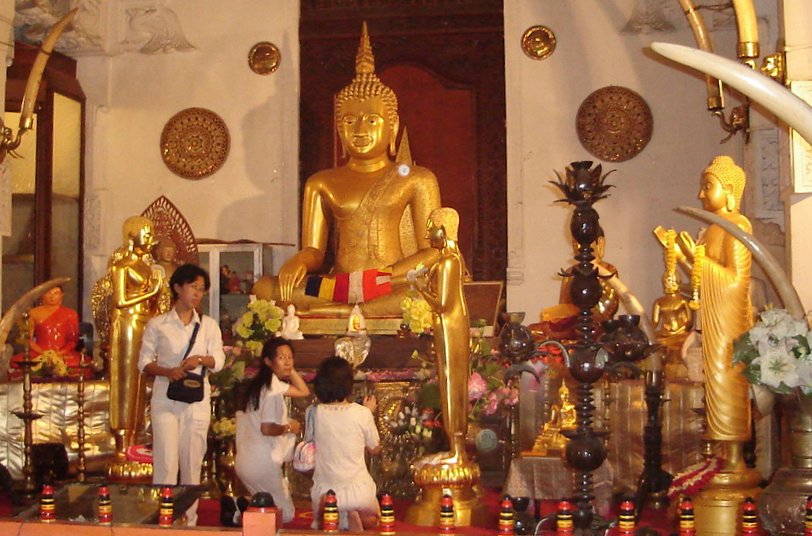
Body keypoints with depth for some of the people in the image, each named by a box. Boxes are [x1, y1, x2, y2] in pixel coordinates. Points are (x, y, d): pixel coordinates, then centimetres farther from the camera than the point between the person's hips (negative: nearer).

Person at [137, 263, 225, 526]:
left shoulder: (209, 325, 10)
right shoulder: (157, 325, 4)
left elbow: (218, 359, 3)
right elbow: (144, 362, 2)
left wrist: (200, 359, -17)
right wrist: (167, 371, -15)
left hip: (197, 399, 2)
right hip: (165, 398, -2)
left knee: (192, 460, 6)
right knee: (165, 460, -7)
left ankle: (190, 519, 14)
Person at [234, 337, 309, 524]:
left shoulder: (271, 383, 11)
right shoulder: (272, 388, -16)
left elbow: (304, 391, 17)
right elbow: (267, 428, -25)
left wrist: (290, 370, 8)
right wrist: (289, 428, -9)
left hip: (247, 461, 9)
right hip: (263, 463, -9)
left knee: (271, 507, 23)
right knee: (285, 515, 1)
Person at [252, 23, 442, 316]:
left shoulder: (415, 179, 10)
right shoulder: (322, 183, 18)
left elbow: (432, 251, 4)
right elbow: (314, 251, 12)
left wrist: (387, 273, -14)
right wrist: (298, 262, -14)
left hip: (394, 287, -2)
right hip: (336, 286, 2)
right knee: (263, 288, -25)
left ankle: (338, 311, -30)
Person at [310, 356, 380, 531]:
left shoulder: (314, 413, -9)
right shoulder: (362, 413, -13)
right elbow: (374, 449, 3)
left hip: (324, 492, 1)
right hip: (358, 490, -1)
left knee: (320, 522, 34)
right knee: (371, 520, 31)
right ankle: (355, 519, -3)